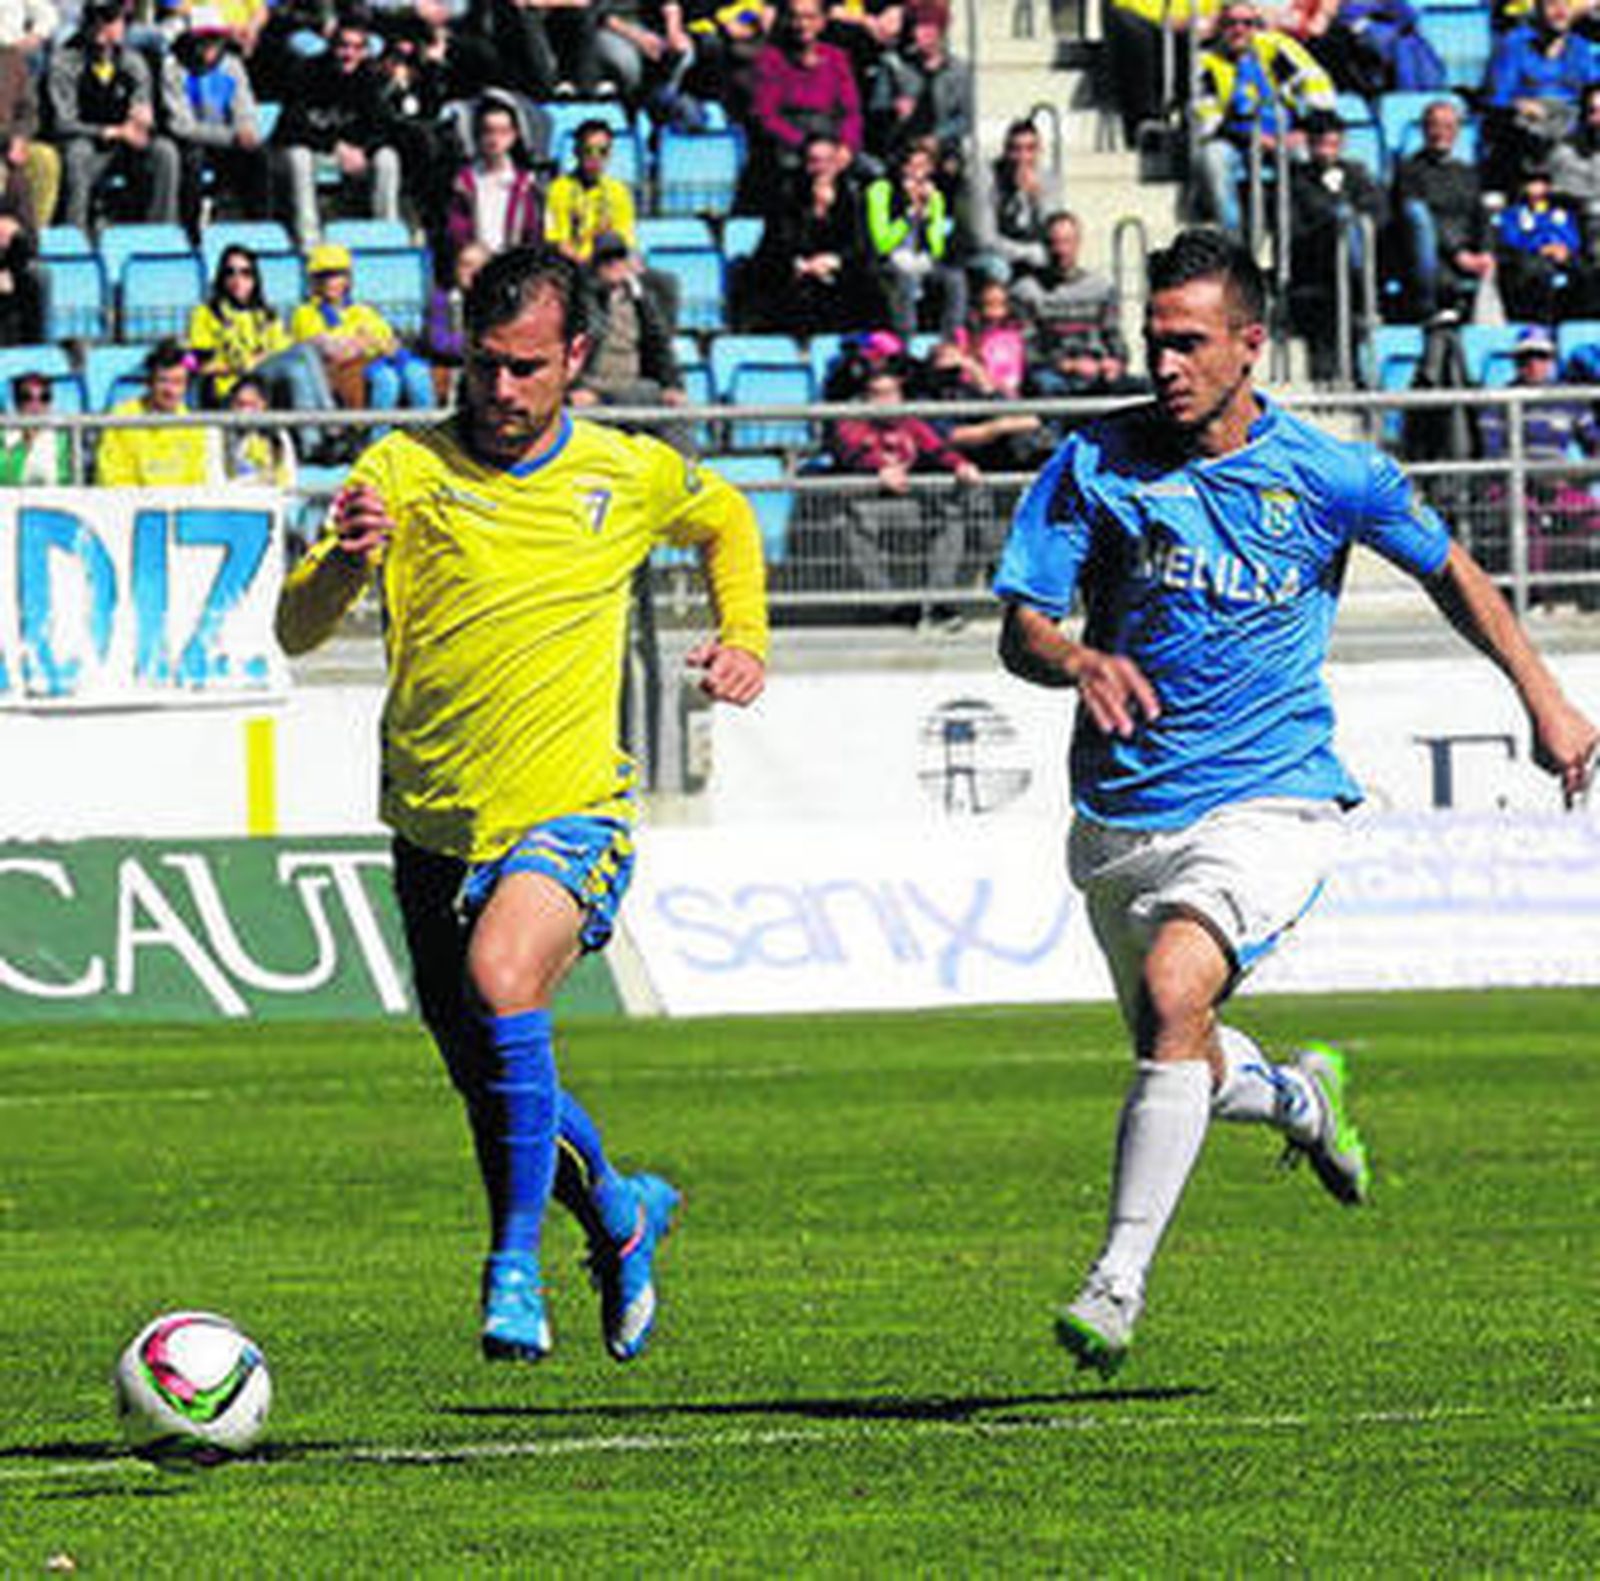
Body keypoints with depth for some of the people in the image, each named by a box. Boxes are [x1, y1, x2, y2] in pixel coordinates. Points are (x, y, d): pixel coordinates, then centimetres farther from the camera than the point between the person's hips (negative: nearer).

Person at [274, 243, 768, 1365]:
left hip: (569, 810, -3)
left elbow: (727, 524, 24)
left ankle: (516, 1270, -24)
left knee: (502, 979, -32)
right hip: (435, 827, 3)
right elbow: (297, 633, -11)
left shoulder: (633, 476, 0)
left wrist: (745, 641, 8)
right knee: (493, 1086, 13)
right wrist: (345, 560, -32)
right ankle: (621, 1216, 43)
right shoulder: (405, 470, -5)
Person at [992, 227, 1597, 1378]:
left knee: (1174, 990, -28)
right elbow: (1020, 630, -3)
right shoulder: (1098, 464, -3)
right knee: (1179, 1062, 13)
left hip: (1269, 799, -3)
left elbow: (1451, 570, 13)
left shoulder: (1329, 475, -4)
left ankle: (1121, 1279, -23)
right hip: (1125, 814, 3)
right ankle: (1301, 1099, 51)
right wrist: (1079, 660, -26)